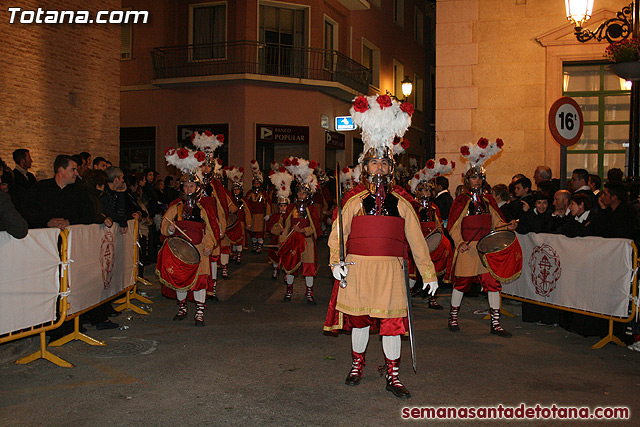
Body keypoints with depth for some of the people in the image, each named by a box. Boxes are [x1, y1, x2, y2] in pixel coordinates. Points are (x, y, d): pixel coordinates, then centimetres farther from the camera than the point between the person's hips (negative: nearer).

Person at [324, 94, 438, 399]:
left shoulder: (401, 202, 6)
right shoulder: (354, 200, 3)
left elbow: (416, 240, 10)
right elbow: (337, 233, 1)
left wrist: (428, 273, 9)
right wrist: (336, 262, -14)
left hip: (390, 270, 1)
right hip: (358, 268, 0)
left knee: (391, 320, 1)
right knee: (359, 317, 11)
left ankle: (392, 376, 15)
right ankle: (357, 365, 32)